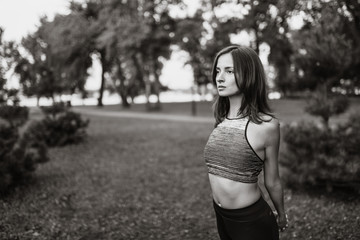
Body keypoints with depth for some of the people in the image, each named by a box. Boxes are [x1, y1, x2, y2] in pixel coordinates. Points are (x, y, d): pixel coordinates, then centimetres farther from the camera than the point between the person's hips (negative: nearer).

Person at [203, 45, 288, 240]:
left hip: (252, 221, -5)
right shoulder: (221, 120, -3)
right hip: (221, 217, 5)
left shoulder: (266, 125, -18)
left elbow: (272, 182, -6)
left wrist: (281, 215, 6)